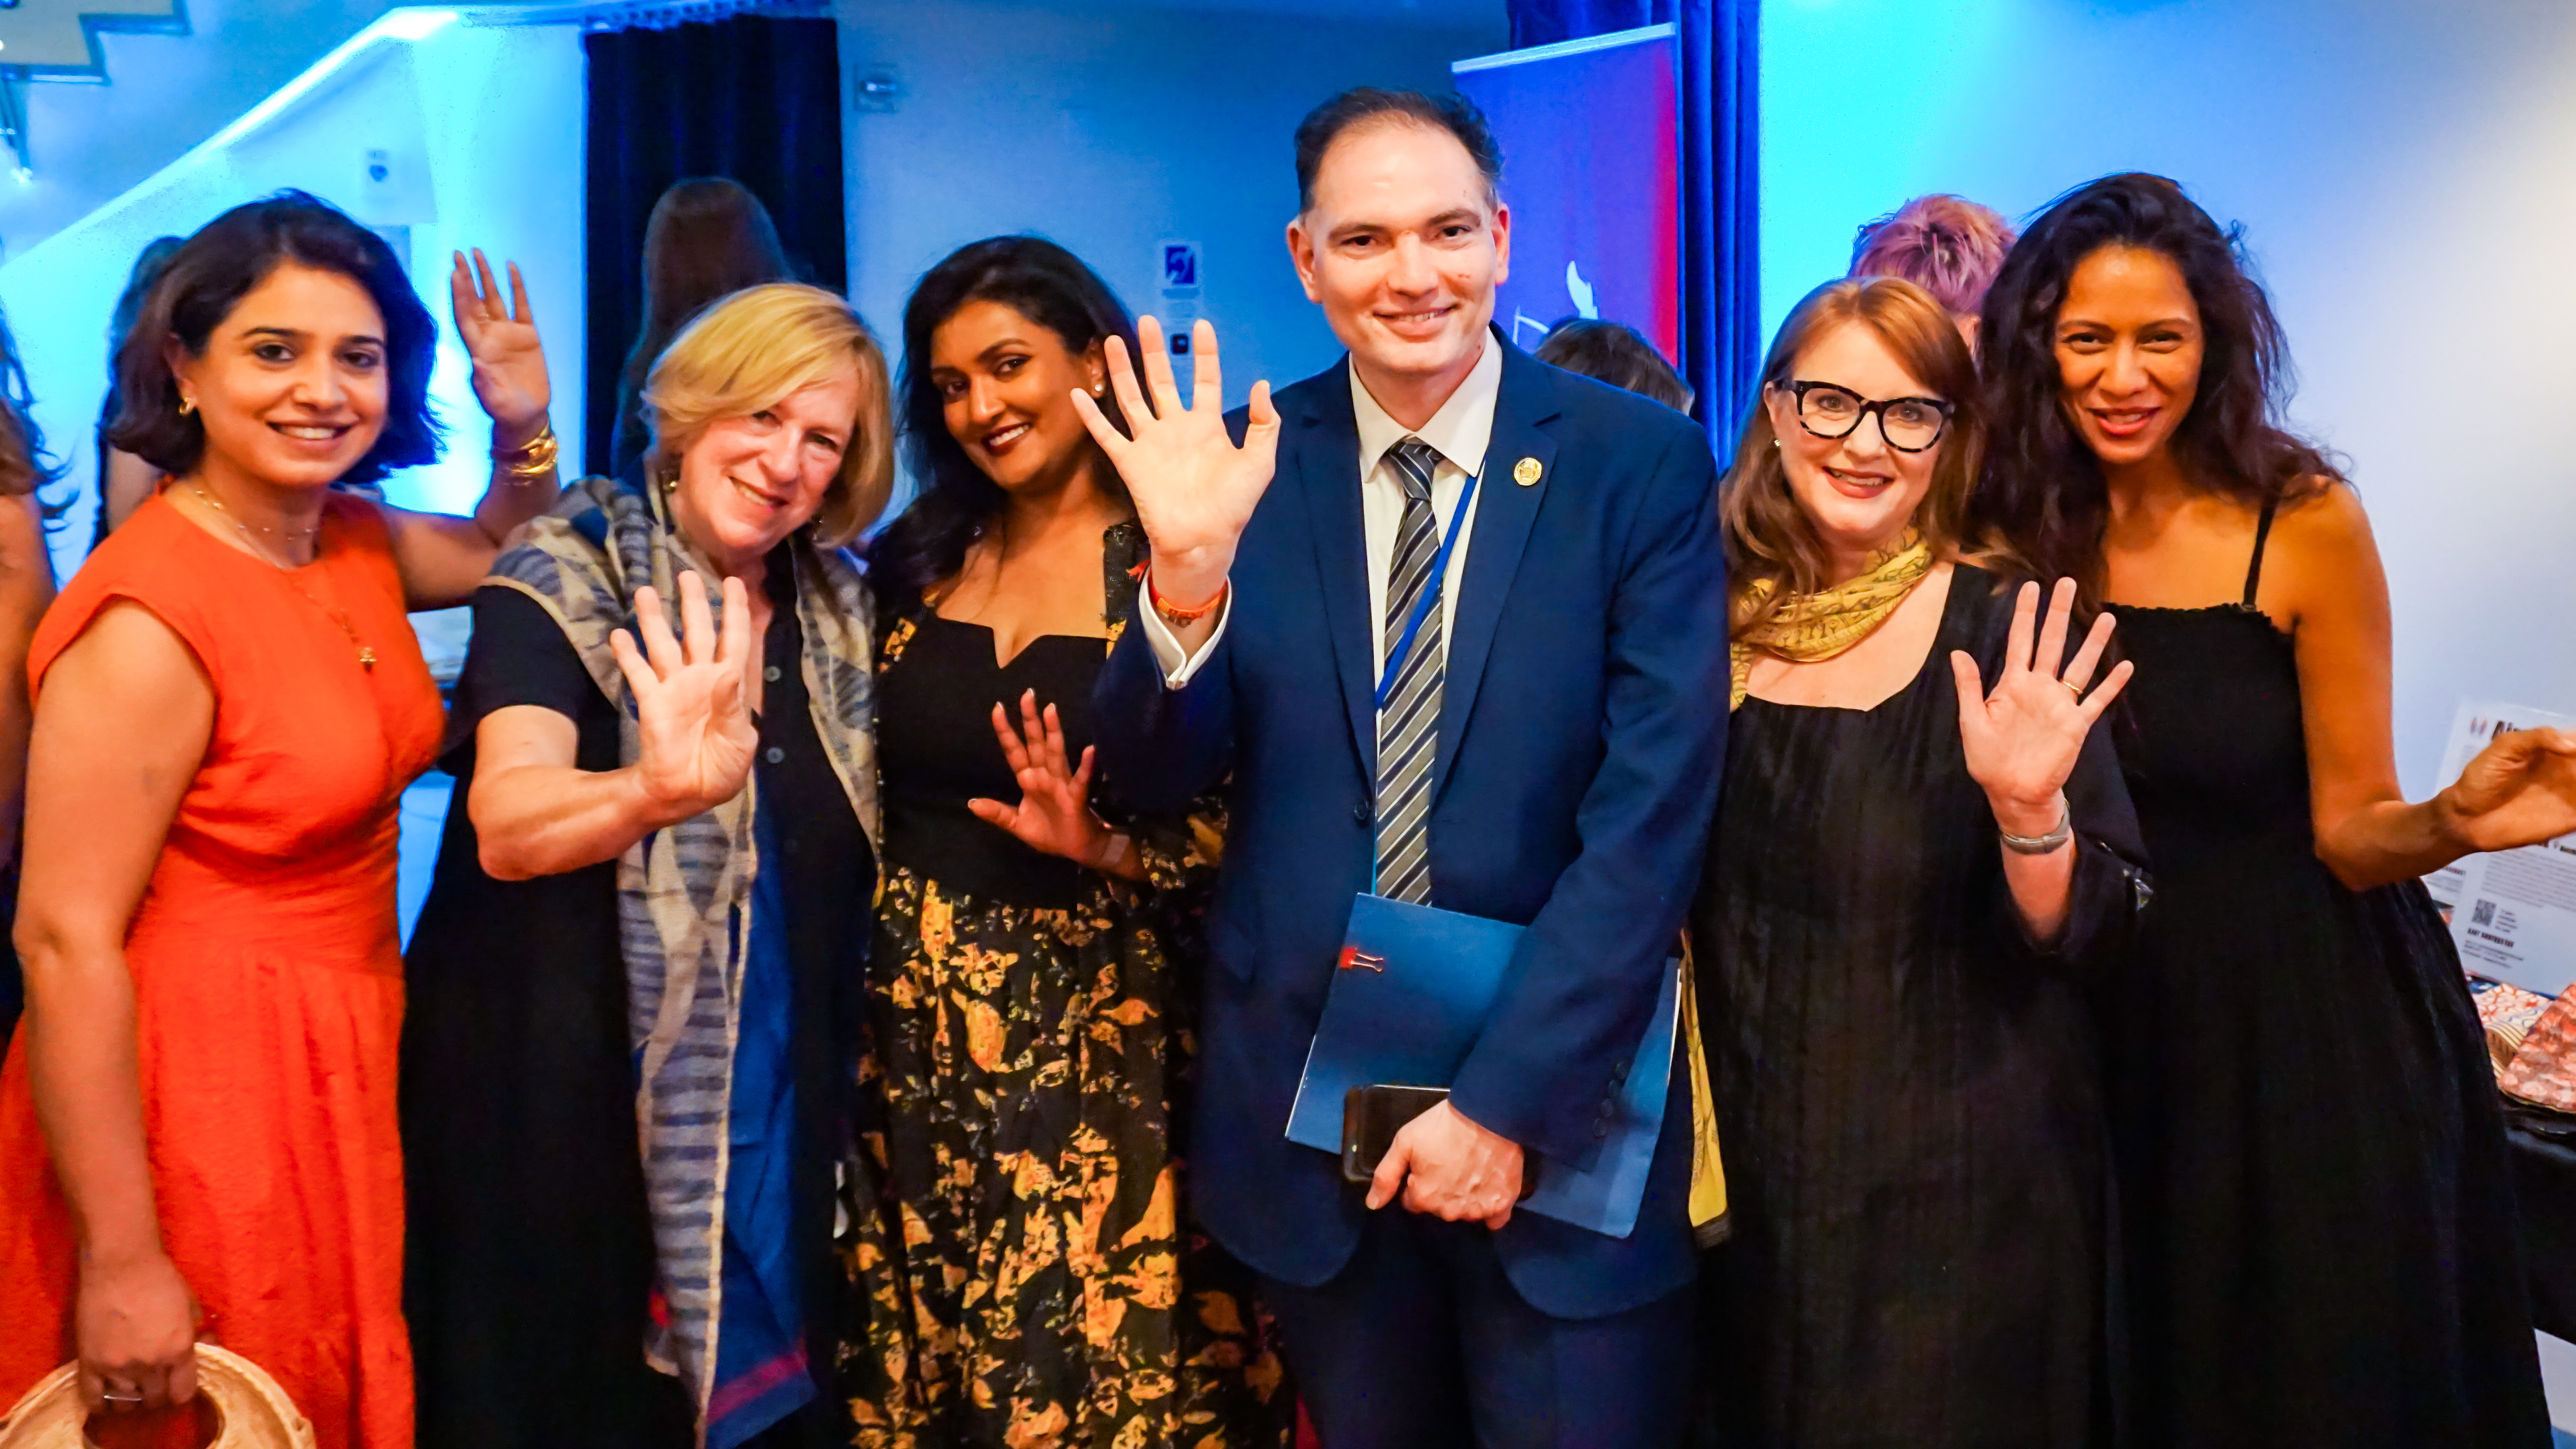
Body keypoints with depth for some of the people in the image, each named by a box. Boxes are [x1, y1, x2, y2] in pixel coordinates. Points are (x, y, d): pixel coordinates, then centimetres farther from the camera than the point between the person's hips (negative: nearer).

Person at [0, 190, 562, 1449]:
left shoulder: (355, 543, 1)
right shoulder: (148, 618, -22)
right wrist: (121, 1263, -21)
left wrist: (524, 432, 2)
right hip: (199, 1094, -8)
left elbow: (496, 557, 24)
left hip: (346, 1063, 8)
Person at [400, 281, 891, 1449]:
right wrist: (663, 788, -46)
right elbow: (507, 824, -26)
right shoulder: (570, 575, -10)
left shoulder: (839, 607, 5)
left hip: (779, 1116, 5)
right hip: (568, 1105, -4)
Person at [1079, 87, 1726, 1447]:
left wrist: (1509, 1096, -15)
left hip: (1554, 1108, -2)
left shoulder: (1642, 461, -7)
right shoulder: (1246, 464, -1)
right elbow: (1153, 776, -3)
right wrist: (1189, 572, -22)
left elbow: (1654, 815, -11)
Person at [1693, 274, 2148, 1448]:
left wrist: (2027, 807, -29)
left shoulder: (2004, 631, -12)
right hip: (1756, 1183, 4)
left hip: (1963, 1196, -3)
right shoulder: (1715, 620, -2)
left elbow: (2089, 940, -13)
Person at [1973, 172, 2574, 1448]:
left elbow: (2350, 832, -11)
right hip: (2119, 1043, 3)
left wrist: (2452, 821, -30)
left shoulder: (2307, 527, -14)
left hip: (2309, 1042, -3)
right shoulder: (2017, 534, -6)